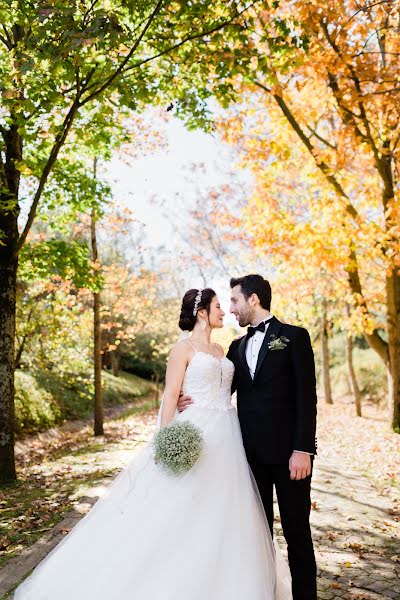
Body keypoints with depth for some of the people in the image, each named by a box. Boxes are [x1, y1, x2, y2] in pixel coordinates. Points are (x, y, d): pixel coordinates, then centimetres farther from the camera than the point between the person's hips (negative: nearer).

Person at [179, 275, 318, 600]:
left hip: (288, 451, -5)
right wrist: (193, 400, -10)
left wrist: (303, 449, -16)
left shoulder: (294, 337, -3)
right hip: (252, 453, 5)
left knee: (297, 532, 6)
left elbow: (307, 397, -9)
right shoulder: (237, 347, 13)